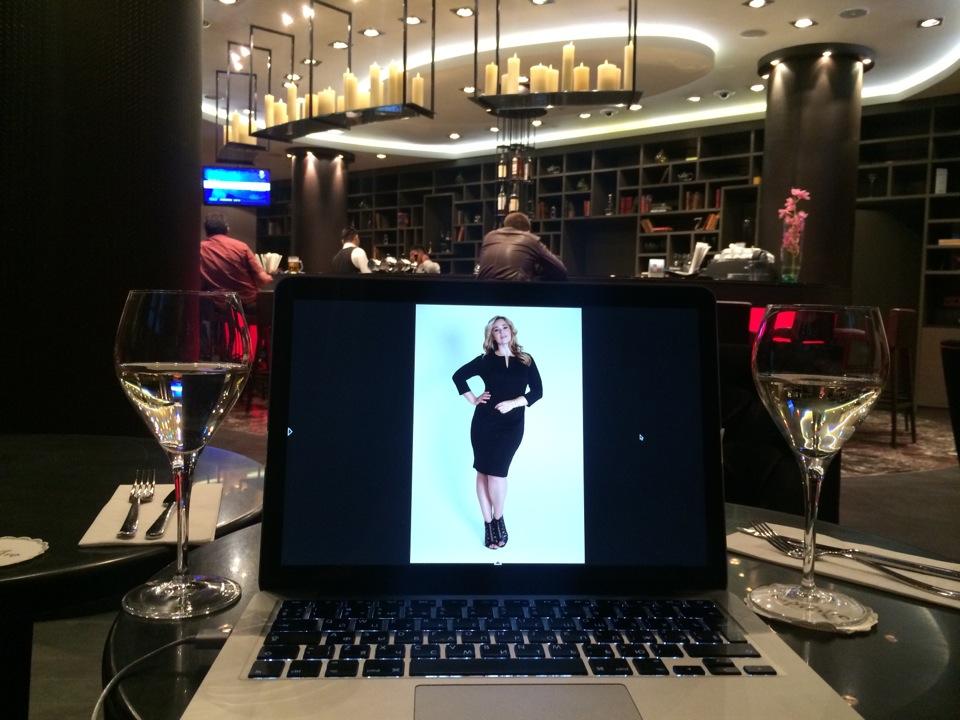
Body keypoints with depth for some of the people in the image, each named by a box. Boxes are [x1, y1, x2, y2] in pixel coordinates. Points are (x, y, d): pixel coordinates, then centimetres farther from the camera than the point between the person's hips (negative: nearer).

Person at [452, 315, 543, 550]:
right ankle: (488, 524, 12)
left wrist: (514, 402, -12)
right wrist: (473, 400, 0)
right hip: (484, 422, 1)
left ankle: (498, 519, 11)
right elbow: (458, 376, 9)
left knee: (496, 472, -10)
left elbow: (537, 391, 1)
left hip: (511, 424, -1)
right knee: (483, 471, 2)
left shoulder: (526, 360, 7)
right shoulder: (485, 360, 6)